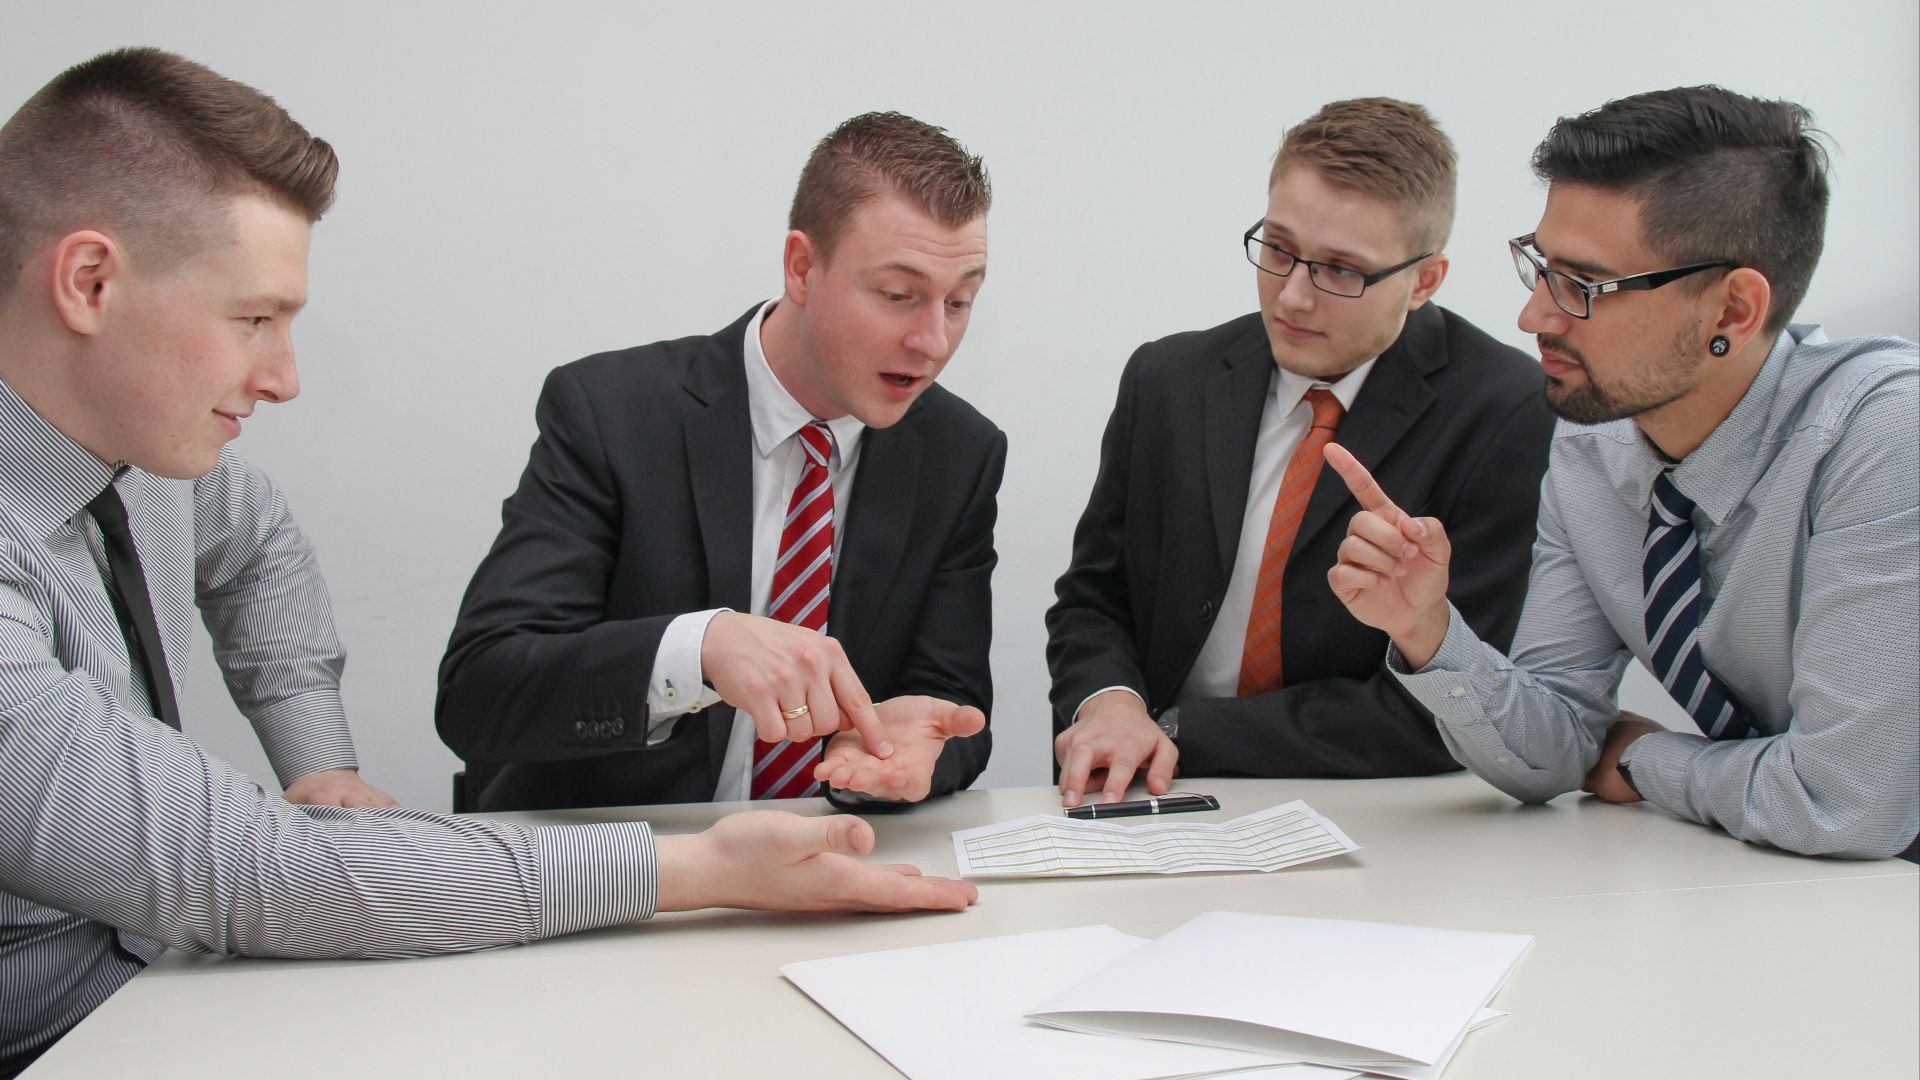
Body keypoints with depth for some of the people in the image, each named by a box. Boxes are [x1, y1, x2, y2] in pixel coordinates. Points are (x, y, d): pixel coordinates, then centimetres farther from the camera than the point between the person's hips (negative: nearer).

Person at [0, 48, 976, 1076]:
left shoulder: (137, 425, -1)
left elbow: (254, 542, 21)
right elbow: (248, 873, -31)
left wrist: (323, 769, 9)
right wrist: (696, 867, -32)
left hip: (158, 969, 8)